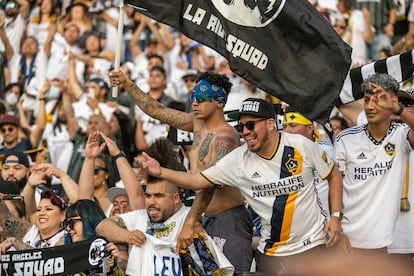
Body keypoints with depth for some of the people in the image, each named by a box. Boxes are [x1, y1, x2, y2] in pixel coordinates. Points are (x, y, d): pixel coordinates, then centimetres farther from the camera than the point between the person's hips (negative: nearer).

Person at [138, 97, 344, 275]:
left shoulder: (301, 146, -7)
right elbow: (198, 181, -4)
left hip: (313, 248, -1)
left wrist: (335, 217, -4)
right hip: (271, 255, 1)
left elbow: (334, 176, 6)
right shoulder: (238, 160, -4)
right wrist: (161, 172, -17)